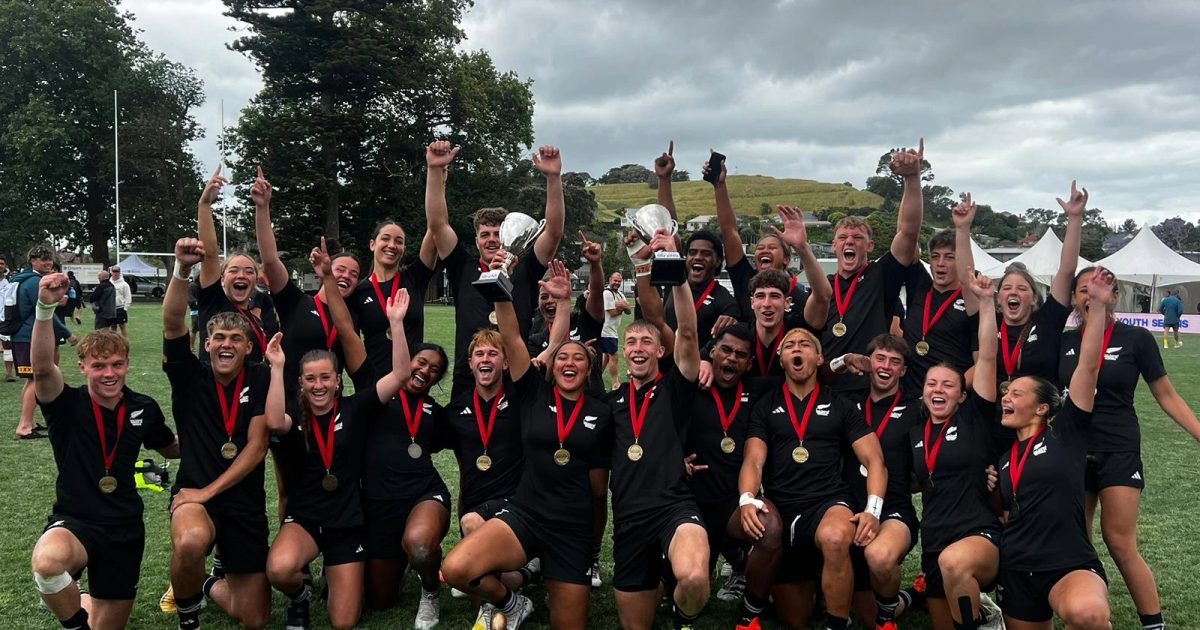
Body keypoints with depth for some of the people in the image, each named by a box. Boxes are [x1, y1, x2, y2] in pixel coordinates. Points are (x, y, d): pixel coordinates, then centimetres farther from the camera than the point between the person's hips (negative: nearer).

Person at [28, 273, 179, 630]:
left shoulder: (144, 408, 0)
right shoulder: (67, 405, -11)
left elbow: (171, 449, 21)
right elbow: (42, 368, -33)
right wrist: (45, 308, -46)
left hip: (125, 527, 4)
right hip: (74, 521, -3)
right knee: (48, 561, -41)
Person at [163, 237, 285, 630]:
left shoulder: (259, 380, -1)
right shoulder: (190, 375, -2)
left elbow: (257, 445, -10)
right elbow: (173, 323, -20)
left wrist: (210, 491, -17)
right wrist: (182, 270, -34)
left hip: (245, 501, 2)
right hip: (194, 494, -2)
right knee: (191, 541, -40)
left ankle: (212, 586, 39)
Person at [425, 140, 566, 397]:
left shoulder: (525, 271, 7)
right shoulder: (464, 270, 9)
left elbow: (554, 231, -3)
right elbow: (437, 224, 2)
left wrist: (553, 176, -12)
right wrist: (435, 170, -7)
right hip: (467, 385, 1)